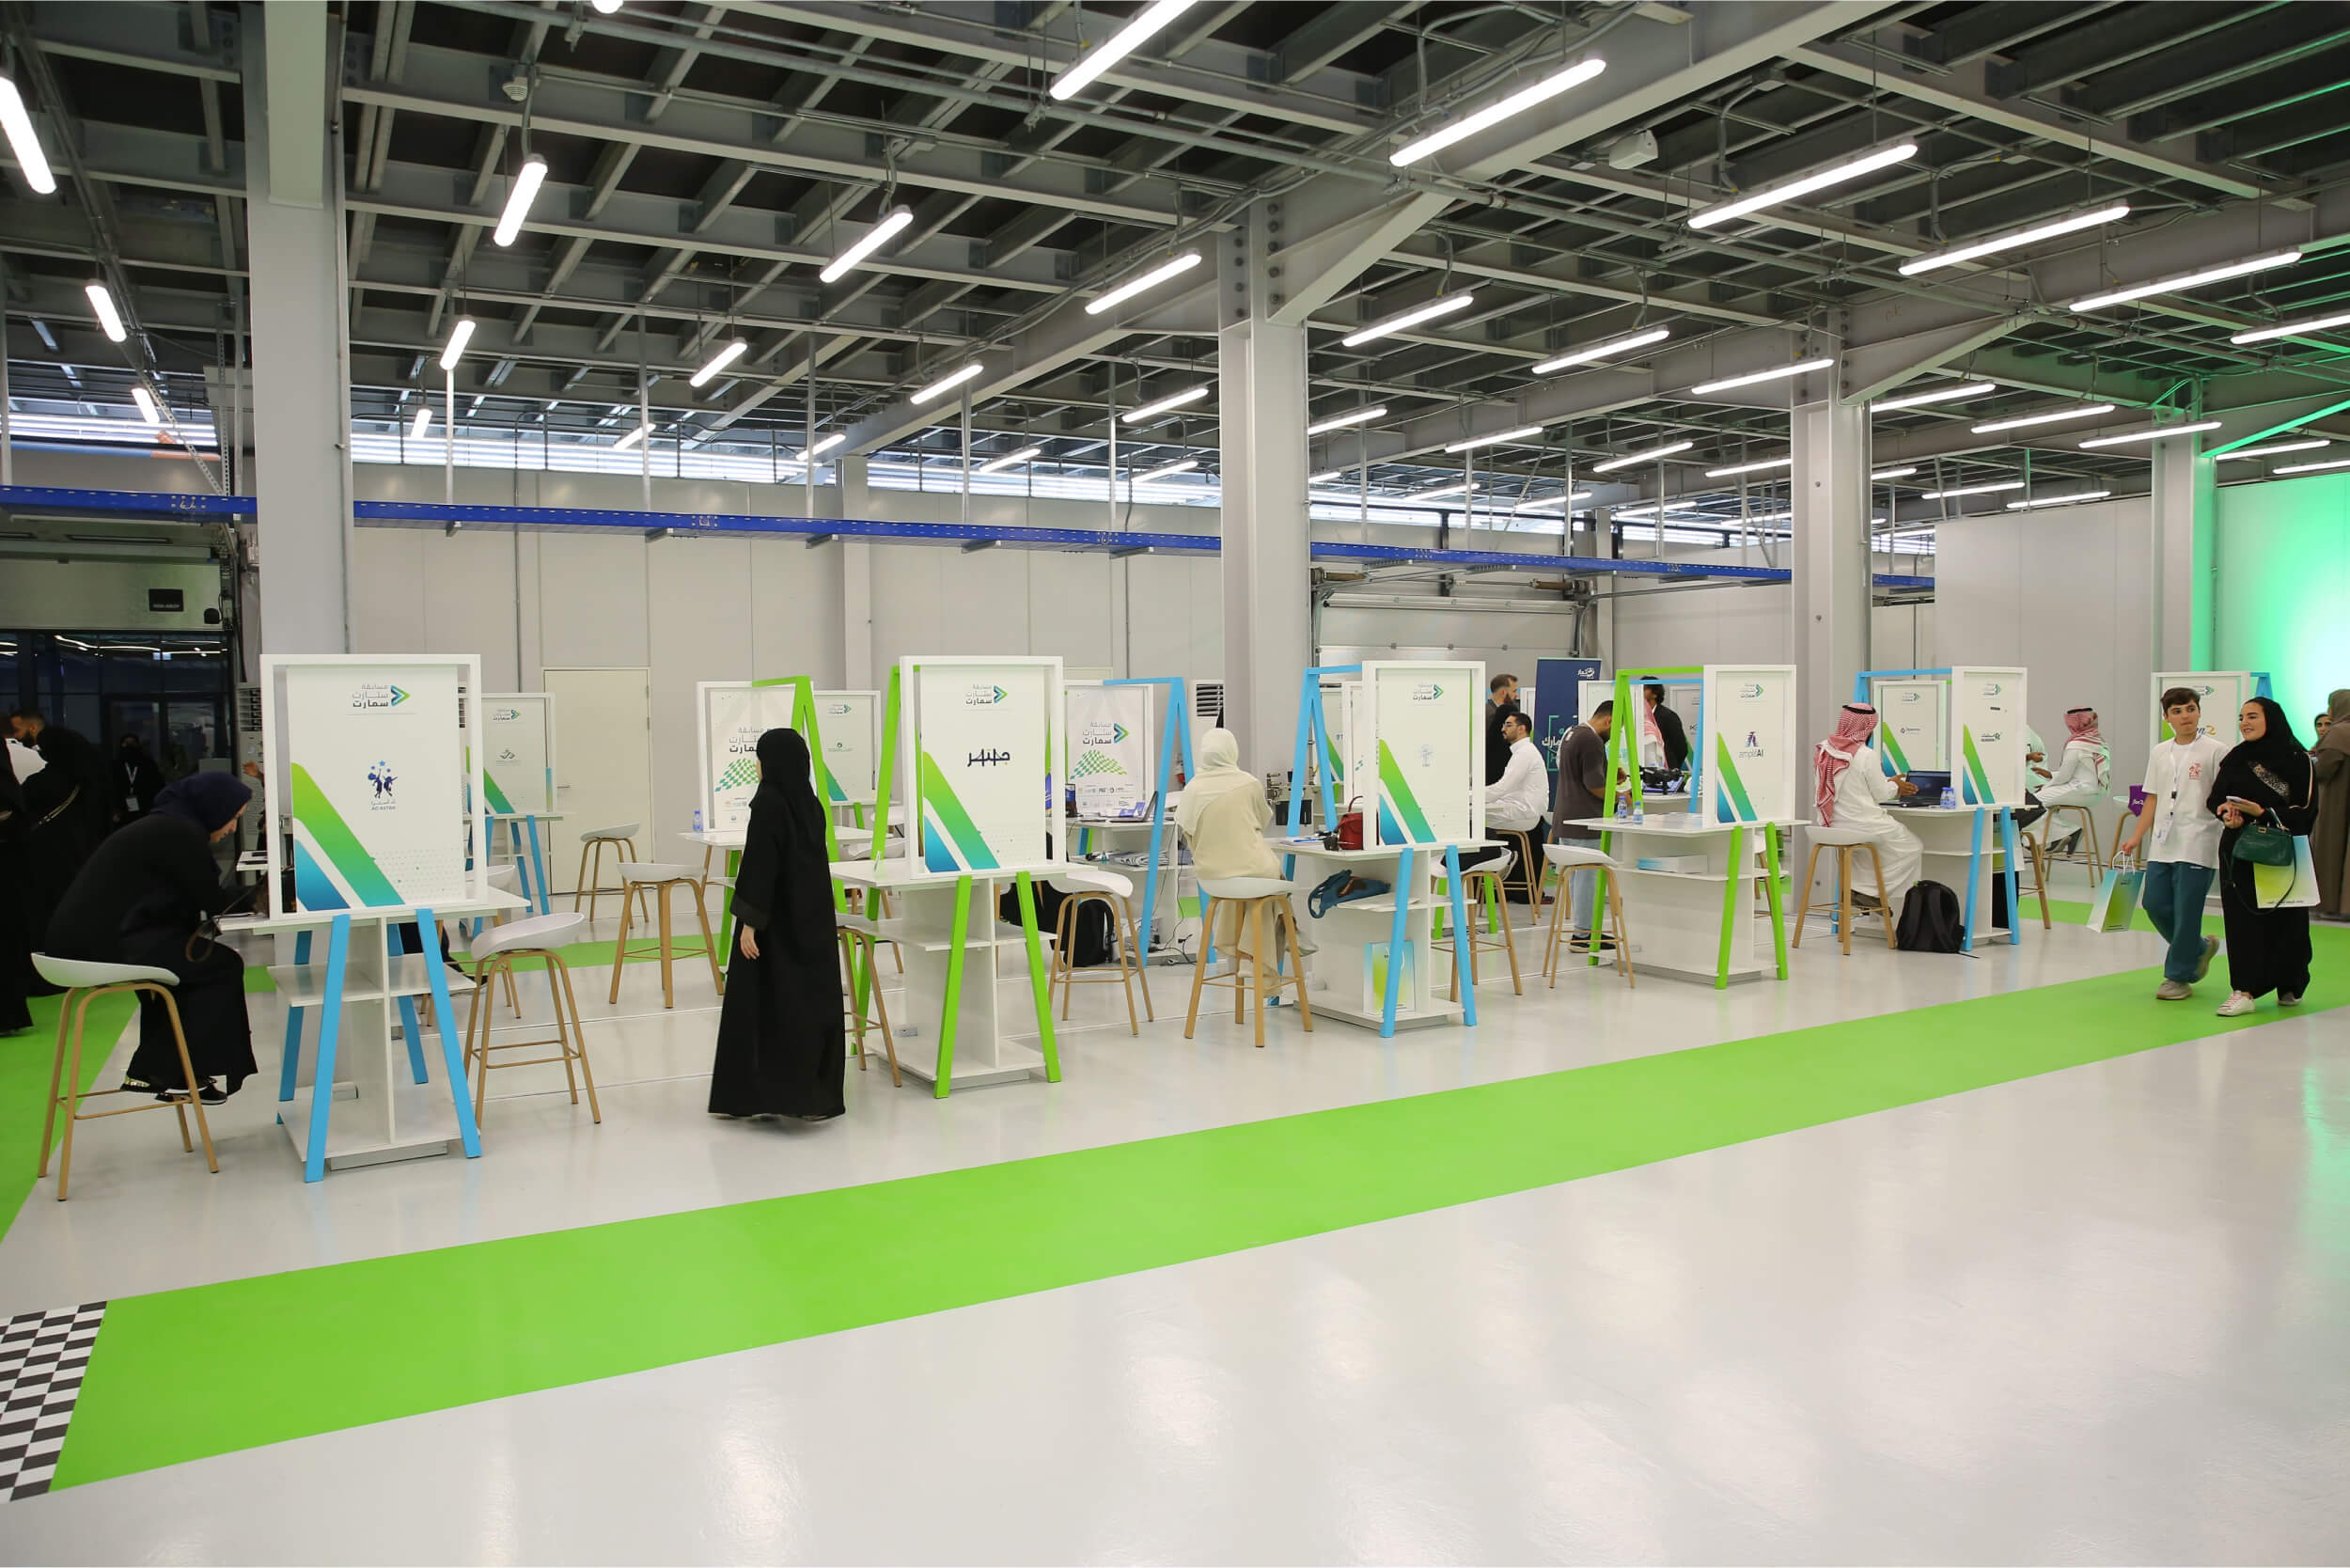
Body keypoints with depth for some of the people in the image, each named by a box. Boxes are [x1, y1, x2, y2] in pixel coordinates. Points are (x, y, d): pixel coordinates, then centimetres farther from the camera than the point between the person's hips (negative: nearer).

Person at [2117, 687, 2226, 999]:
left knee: (2186, 911, -3)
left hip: (2197, 845, -5)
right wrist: (2135, 838, 12)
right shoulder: (2160, 753, 12)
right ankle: (2199, 948, 30)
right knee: (2155, 904, 5)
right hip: (2163, 844, 5)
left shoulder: (2214, 751, -3)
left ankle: (2179, 976, 8)